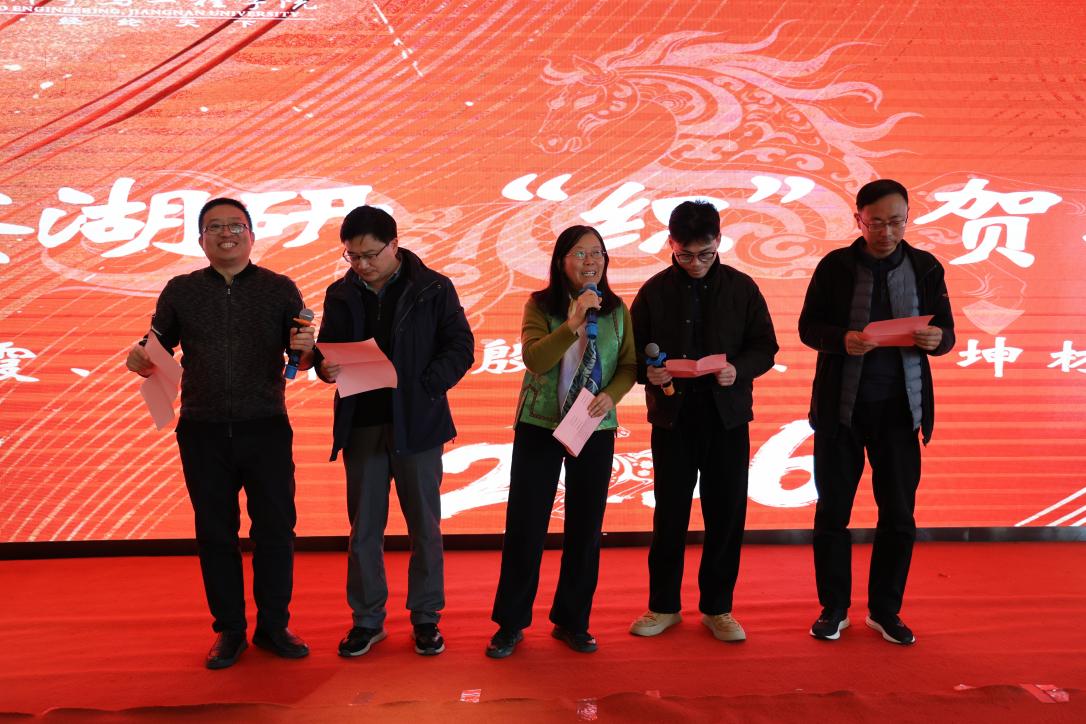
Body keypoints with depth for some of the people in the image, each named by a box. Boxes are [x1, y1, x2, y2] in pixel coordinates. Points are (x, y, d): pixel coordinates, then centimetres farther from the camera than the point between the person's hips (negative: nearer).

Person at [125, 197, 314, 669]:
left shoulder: (280, 289, 4)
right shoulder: (180, 291, 7)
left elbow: (302, 359, 3)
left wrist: (306, 350, -19)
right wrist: (139, 359, -12)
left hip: (266, 428, -1)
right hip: (203, 431, 1)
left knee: (275, 529, 3)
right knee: (215, 532, 9)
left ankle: (274, 626, 19)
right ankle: (229, 631, 23)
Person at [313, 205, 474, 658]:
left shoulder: (433, 289, -2)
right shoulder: (341, 294, 7)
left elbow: (461, 348, -3)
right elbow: (326, 351, 13)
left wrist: (422, 388, -16)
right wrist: (326, 367, -11)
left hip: (417, 425, -2)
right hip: (361, 426, 3)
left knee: (425, 525, 7)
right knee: (363, 527, 9)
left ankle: (425, 618, 21)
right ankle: (367, 619, 23)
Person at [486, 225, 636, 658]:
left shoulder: (617, 310, 3)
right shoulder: (540, 305, -4)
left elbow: (629, 365, 4)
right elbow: (534, 359, -18)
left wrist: (611, 395, -15)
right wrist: (573, 322, -29)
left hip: (595, 429, 2)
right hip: (538, 426, -2)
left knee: (586, 527, 7)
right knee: (525, 525, 1)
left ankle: (572, 622, 22)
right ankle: (511, 623, 15)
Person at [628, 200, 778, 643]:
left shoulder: (742, 288, 1)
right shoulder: (655, 291, 1)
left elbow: (765, 348, 3)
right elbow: (634, 352, 3)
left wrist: (738, 369, -17)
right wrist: (648, 372, -18)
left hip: (727, 416, 1)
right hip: (672, 416, 0)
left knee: (726, 514, 5)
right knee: (669, 514, 7)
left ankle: (717, 607, 21)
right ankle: (663, 606, 22)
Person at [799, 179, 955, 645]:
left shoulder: (925, 267, 2)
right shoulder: (835, 266, -2)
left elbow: (946, 331, 5)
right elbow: (808, 327, -2)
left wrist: (937, 339, -19)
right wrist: (841, 339, -22)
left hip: (899, 408, 1)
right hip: (840, 406, -1)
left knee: (899, 514, 6)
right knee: (832, 511, 6)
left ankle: (885, 610, 23)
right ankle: (833, 609, 22)